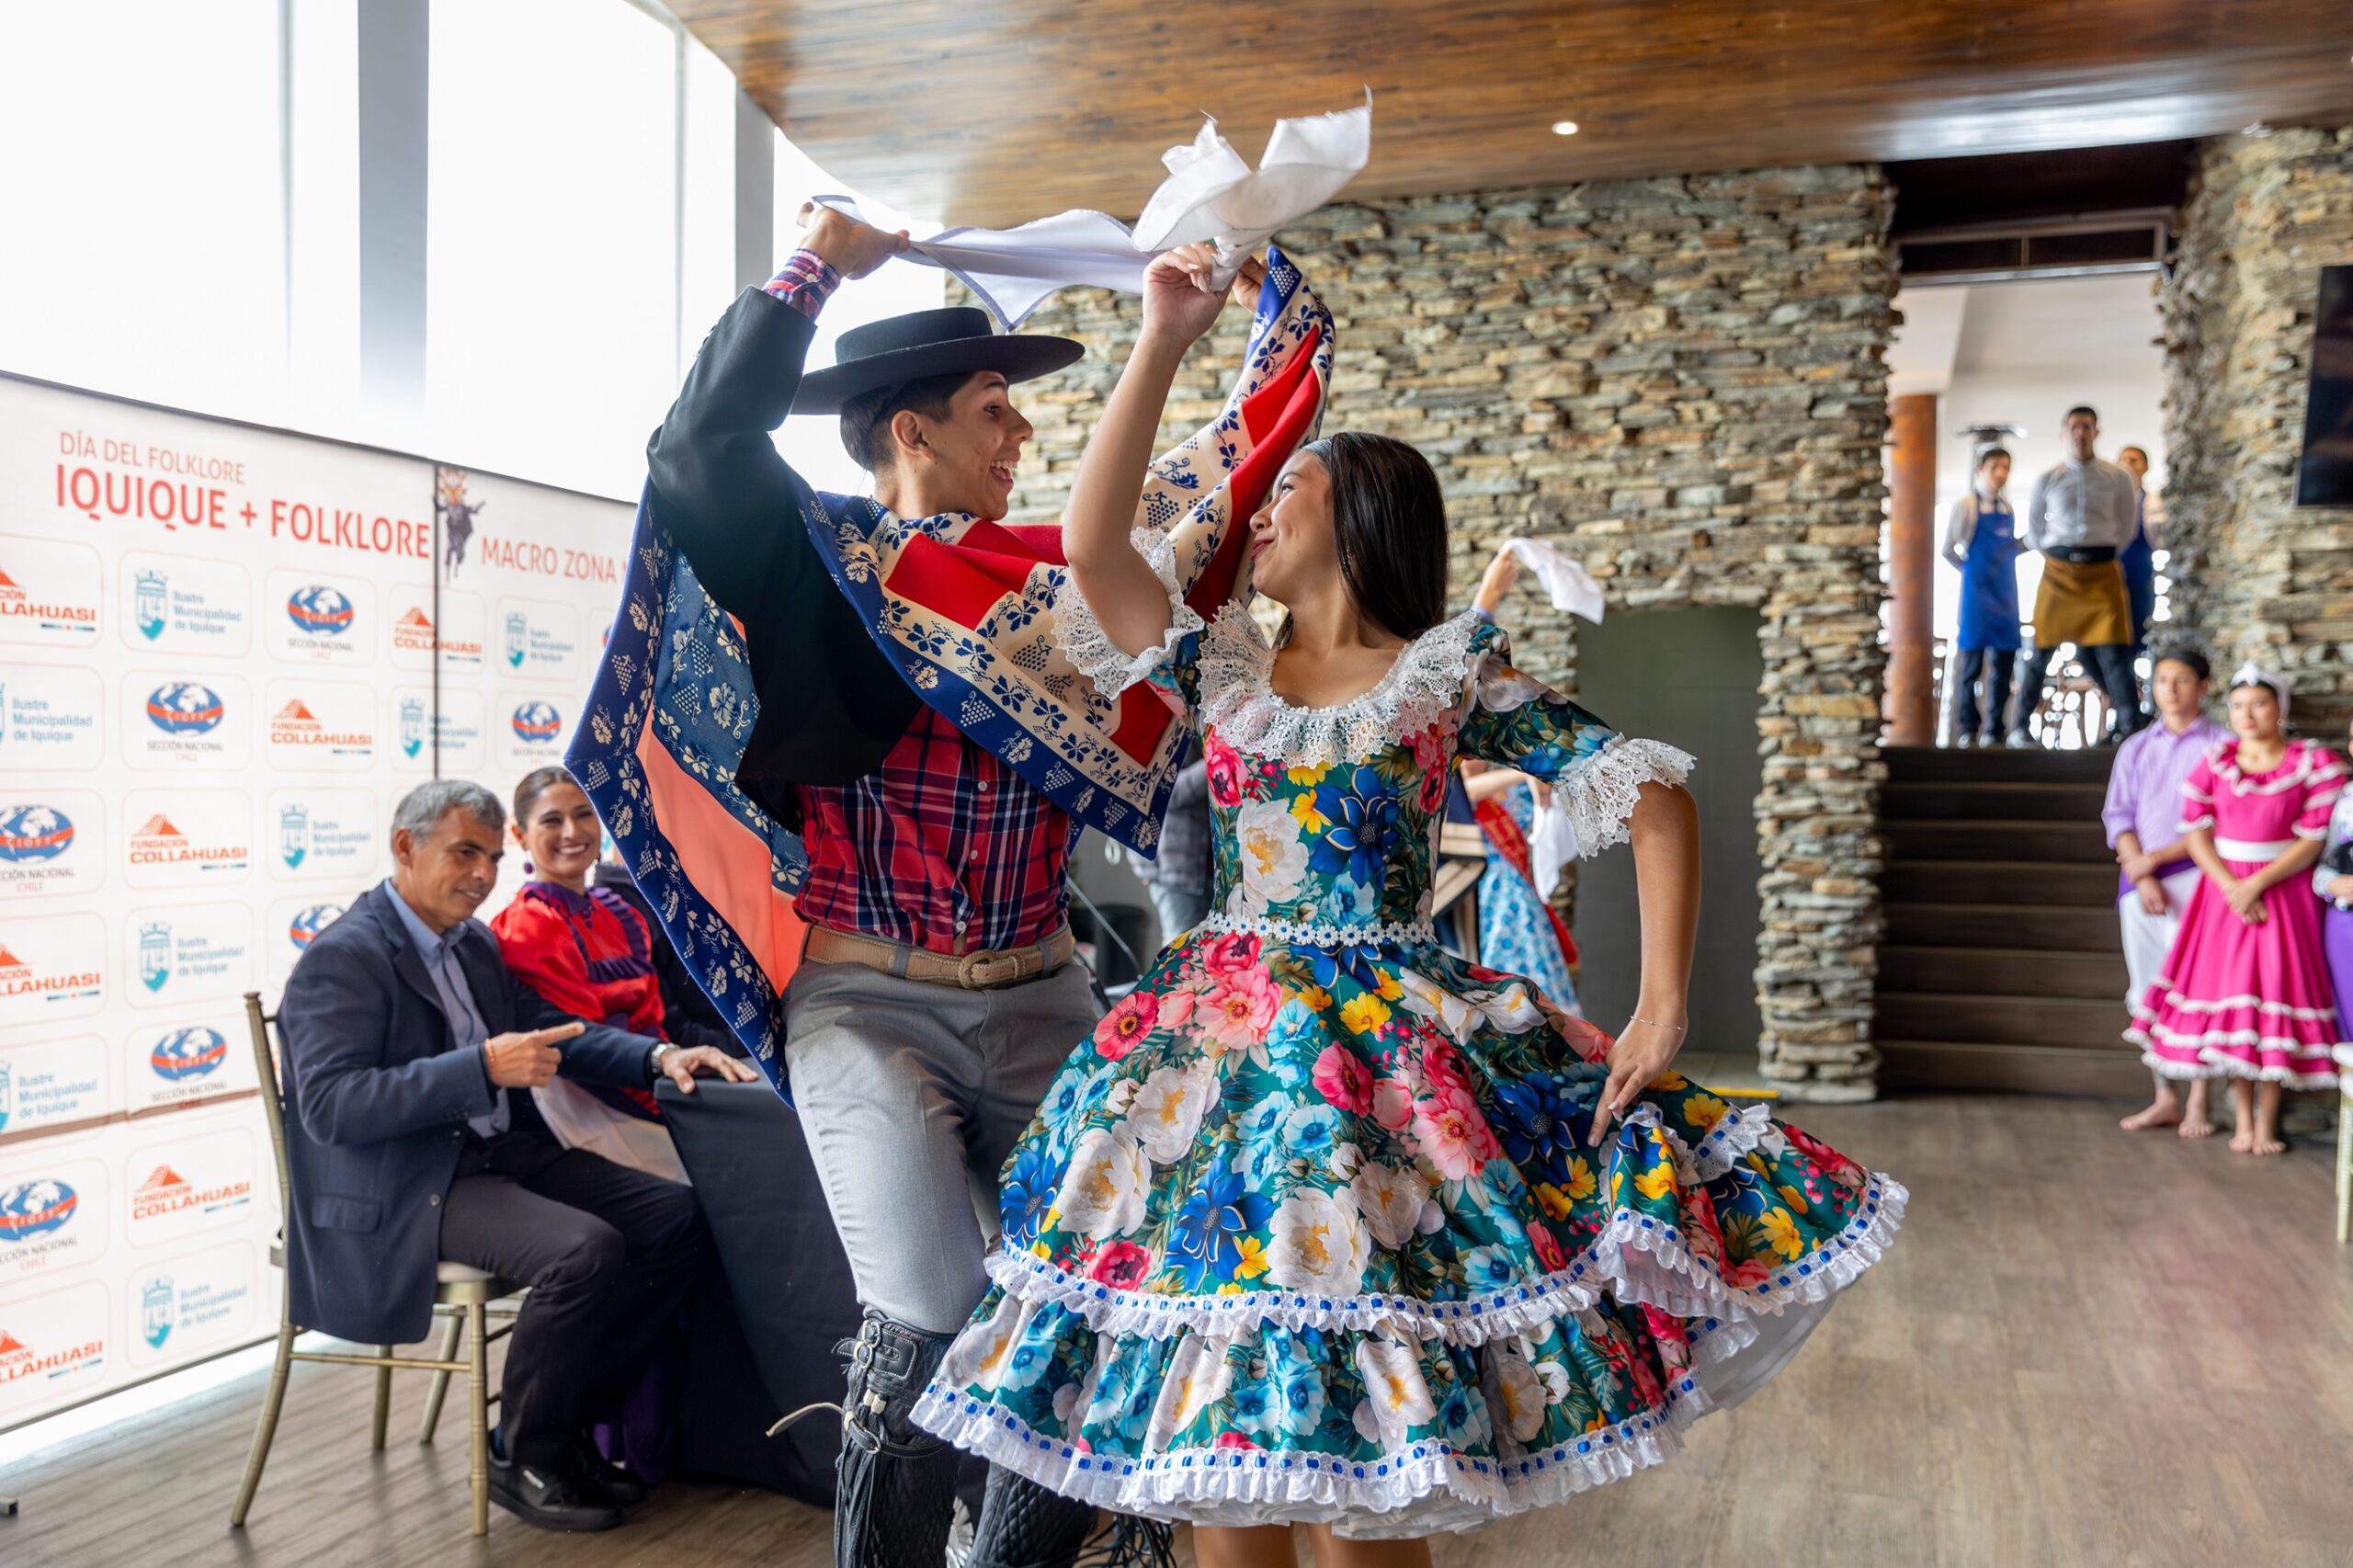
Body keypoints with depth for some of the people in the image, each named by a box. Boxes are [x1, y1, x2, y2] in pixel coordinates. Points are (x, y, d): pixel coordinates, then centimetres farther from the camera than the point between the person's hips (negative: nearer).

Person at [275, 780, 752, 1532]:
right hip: (404, 1191, -8)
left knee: (678, 1217, -7)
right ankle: (524, 1457, -5)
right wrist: (484, 1066, -30)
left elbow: (555, 1031, 16)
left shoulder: (475, 942, 13)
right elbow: (329, 1106, -22)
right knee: (586, 1249, -29)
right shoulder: (342, 957, -12)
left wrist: (658, 1057, -3)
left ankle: (568, 1419, 5)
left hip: (503, 1152, 8)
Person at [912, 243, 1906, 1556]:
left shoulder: (1453, 669, 1)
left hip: (1393, 1052, -3)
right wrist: (1165, 344, -1)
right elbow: (1091, 545, -3)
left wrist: (1665, 1006, -12)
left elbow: (1649, 790, -3)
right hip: (1222, 1048, 3)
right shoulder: (1220, 667, 10)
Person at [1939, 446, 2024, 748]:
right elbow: (1949, 551, -3)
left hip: (2006, 593, 5)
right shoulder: (1966, 505, -4)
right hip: (1977, 593, -5)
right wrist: (1971, 570, 1)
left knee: (2004, 663, 5)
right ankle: (1967, 730, 9)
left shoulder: (2007, 507, 11)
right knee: (1971, 662, -1)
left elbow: (2010, 547, 18)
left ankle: (1993, 730, 13)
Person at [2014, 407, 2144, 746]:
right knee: (2042, 650, 2)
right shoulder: (2047, 479, 5)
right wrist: (2055, 556, 6)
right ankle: (2019, 727, 9)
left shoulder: (2118, 478, 5)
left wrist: (2102, 552, 6)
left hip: (2102, 570, 0)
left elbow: (2127, 527, 13)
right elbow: (2033, 531, 13)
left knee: (2112, 651, -7)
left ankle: (2129, 727, -2)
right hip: (2058, 567, 0)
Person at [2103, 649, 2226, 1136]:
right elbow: (2118, 816, 7)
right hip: (2140, 881, 4)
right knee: (2149, 990, 6)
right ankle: (2164, 1099, 14)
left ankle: (2198, 1105, 1)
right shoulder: (2135, 749, 14)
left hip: (2195, 877, -4)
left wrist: (2156, 858, -10)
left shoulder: (2222, 746, 1)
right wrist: (2141, 877, -6)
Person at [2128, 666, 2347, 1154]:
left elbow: (2314, 839, -9)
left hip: (2285, 892, -2)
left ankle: (2267, 1123, 6)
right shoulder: (2214, 763, 5)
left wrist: (2256, 884, -16)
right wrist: (2231, 886, -14)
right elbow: (2196, 831, -1)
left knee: (2274, 995, -3)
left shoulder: (2314, 763, -3)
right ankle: (2243, 1120, 11)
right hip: (2222, 889, 2)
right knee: (2229, 995, 2)